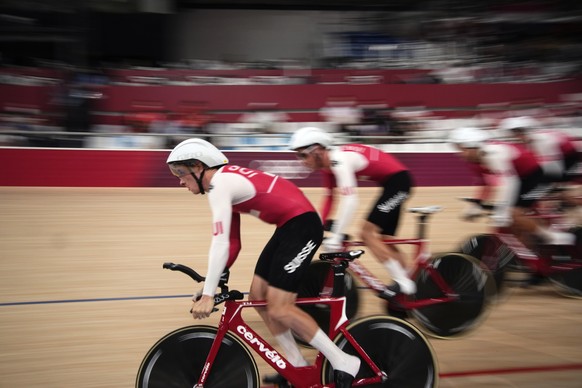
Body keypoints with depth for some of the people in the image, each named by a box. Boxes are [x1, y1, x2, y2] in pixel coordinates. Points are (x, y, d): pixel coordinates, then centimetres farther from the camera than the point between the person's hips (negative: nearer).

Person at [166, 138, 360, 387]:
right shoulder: (226, 180, 15)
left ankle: (343, 362, -2)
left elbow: (220, 243, -24)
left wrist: (207, 295, -25)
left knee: (278, 308, -11)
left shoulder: (219, 184, -15)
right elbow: (231, 241, 17)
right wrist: (214, 281, 12)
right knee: (258, 297, 11)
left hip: (302, 225, -10)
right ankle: (299, 366, 21)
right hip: (289, 226, 10)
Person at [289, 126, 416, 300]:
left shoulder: (339, 160, -25)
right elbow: (329, 198, 11)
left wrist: (336, 236, -40)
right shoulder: (328, 163, 2)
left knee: (367, 233, -13)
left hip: (398, 180, -10)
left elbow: (349, 200, -36)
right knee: (383, 239, 13)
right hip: (391, 183, 10)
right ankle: (411, 282, 20)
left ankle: (403, 283, -9)